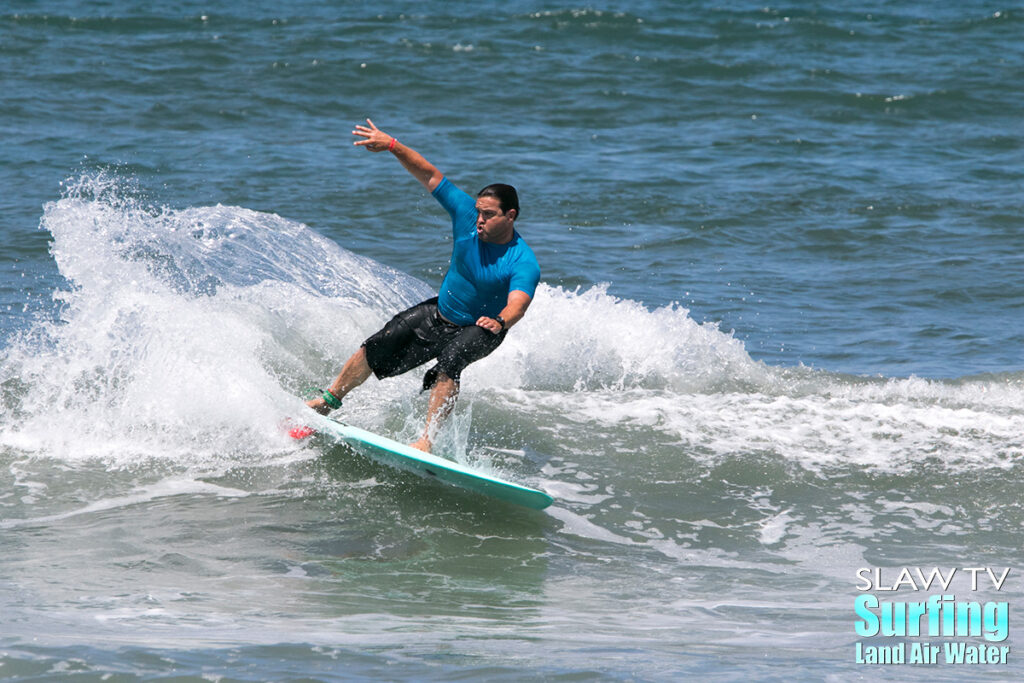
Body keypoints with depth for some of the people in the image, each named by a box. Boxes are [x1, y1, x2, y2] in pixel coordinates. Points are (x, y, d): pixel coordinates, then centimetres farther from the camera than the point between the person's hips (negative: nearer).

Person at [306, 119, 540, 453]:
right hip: (439, 312, 6)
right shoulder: (467, 214, -16)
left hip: (479, 329, -6)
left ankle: (427, 439, -35)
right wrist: (391, 145, -21)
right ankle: (329, 400, 22)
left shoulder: (524, 264, -30)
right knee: (376, 348, 2)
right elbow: (429, 175, -13)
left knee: (448, 364, -35)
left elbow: (518, 305, -44)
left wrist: (499, 322, -67)